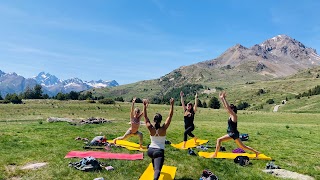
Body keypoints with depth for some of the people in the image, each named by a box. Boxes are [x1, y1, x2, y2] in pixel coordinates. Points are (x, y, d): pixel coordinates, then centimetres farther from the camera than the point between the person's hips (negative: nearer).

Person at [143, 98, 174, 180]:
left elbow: (145, 117, -1)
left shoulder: (150, 128, -8)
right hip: (159, 151, -4)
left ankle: (154, 169, 58)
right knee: (157, 170, -13)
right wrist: (172, 105, -9)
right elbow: (170, 116, -9)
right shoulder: (163, 129, -12)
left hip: (150, 151, 4)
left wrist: (144, 106, -1)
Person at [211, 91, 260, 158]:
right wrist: (221, 98, 4)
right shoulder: (231, 115, 7)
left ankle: (215, 154, -7)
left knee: (219, 140, -13)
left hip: (233, 133, -10)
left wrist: (224, 98, -26)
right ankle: (256, 152, 25)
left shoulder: (234, 115, -15)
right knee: (242, 146, 17)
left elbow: (227, 107, -26)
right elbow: (225, 106, 8)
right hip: (232, 133, 10)